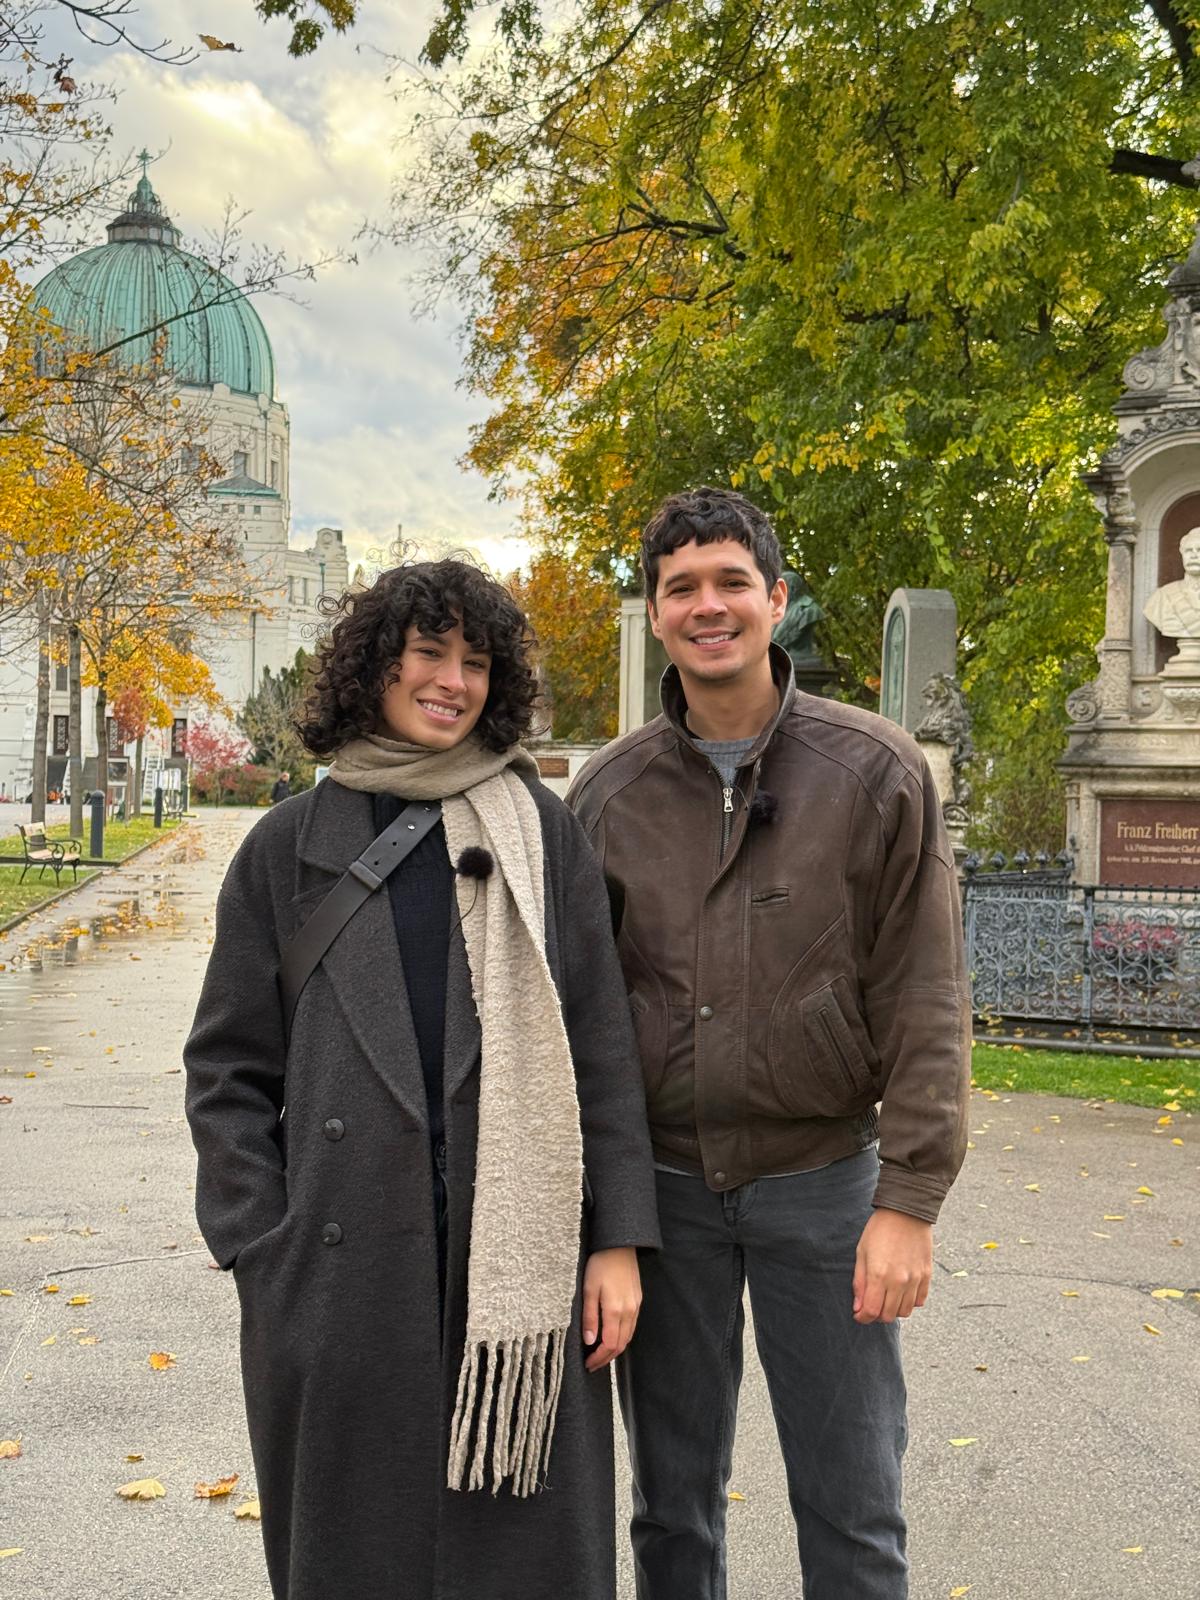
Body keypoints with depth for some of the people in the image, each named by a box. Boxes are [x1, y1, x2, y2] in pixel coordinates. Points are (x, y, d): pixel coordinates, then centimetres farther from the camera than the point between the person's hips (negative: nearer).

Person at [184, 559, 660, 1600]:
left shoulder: (543, 832, 5)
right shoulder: (292, 846, 5)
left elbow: (602, 1046, 3)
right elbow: (230, 1069, 6)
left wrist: (617, 1238, -2)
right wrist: (262, 1252, -2)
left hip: (523, 1259, 0)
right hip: (342, 1269, 1)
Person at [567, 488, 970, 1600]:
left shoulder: (875, 770, -5)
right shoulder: (610, 790, 2)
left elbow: (923, 999, -6)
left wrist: (910, 1199, -11)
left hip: (822, 1177, -2)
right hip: (661, 1183, 2)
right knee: (672, 1504, 15)